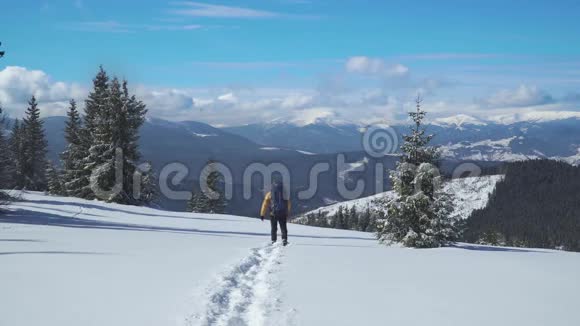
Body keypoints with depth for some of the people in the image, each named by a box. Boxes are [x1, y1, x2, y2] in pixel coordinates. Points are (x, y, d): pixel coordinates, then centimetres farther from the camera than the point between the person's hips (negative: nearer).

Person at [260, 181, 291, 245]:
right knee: (283, 228, 10)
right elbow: (288, 205, 12)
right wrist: (287, 213, 26)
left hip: (273, 214, -1)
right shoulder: (285, 195, 5)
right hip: (283, 214, 1)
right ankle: (284, 239, -4)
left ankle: (273, 240, 11)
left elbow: (265, 205, -1)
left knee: (274, 228, 13)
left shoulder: (269, 194, 0)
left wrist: (262, 214, 3)